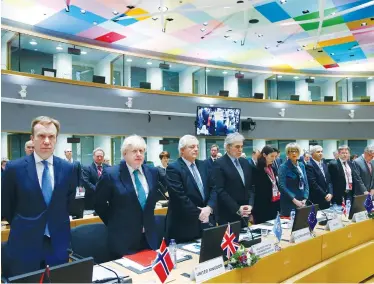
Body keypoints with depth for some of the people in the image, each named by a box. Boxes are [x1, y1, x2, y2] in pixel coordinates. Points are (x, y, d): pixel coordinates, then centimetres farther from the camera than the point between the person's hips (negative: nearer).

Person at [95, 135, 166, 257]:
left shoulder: (153, 172, 1)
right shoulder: (111, 174, -11)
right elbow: (98, 203, -3)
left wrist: (148, 214, 9)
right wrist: (115, 223, 0)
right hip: (123, 239, -4)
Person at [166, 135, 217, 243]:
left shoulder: (203, 165, 10)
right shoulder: (173, 168, -11)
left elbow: (213, 188, 5)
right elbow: (180, 197, -17)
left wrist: (209, 208, -11)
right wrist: (198, 214, -14)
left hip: (206, 222, 6)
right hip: (184, 225, -5)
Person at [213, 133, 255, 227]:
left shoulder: (245, 162, 11)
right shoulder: (219, 164, -9)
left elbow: (250, 186, 12)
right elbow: (220, 191, -14)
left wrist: (250, 205, -3)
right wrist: (237, 209, -16)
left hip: (244, 214, 6)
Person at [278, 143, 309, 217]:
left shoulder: (301, 165, 10)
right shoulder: (283, 167, -8)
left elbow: (306, 183, 9)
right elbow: (282, 186, -15)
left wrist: (305, 199, -4)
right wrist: (294, 200, -20)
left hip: (301, 202, 5)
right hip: (289, 203, -5)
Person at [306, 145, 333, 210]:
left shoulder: (324, 165, 14)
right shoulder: (309, 166, -12)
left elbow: (329, 181, 11)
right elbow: (313, 184, -17)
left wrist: (330, 193, -4)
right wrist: (324, 195, -13)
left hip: (327, 199, 7)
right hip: (316, 200, -7)